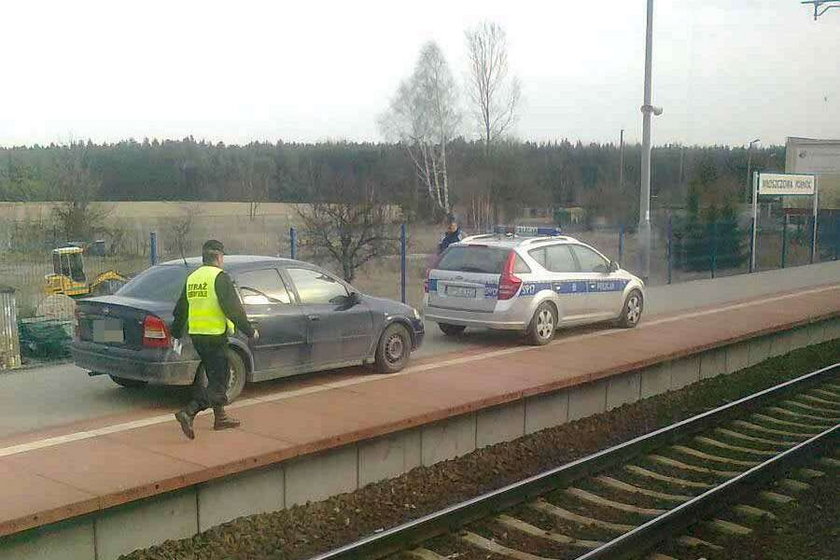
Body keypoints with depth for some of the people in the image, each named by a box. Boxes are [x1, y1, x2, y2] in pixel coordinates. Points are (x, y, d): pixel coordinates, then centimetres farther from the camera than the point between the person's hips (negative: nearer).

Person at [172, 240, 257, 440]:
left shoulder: (192, 278, 13)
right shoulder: (220, 277, -11)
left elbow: (180, 309, 20)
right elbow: (233, 309, -16)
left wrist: (176, 333, 32)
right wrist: (249, 331, -8)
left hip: (196, 335, 8)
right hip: (215, 335, -8)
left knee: (218, 376, 19)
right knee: (217, 380, -4)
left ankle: (220, 417, 26)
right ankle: (188, 413, -18)